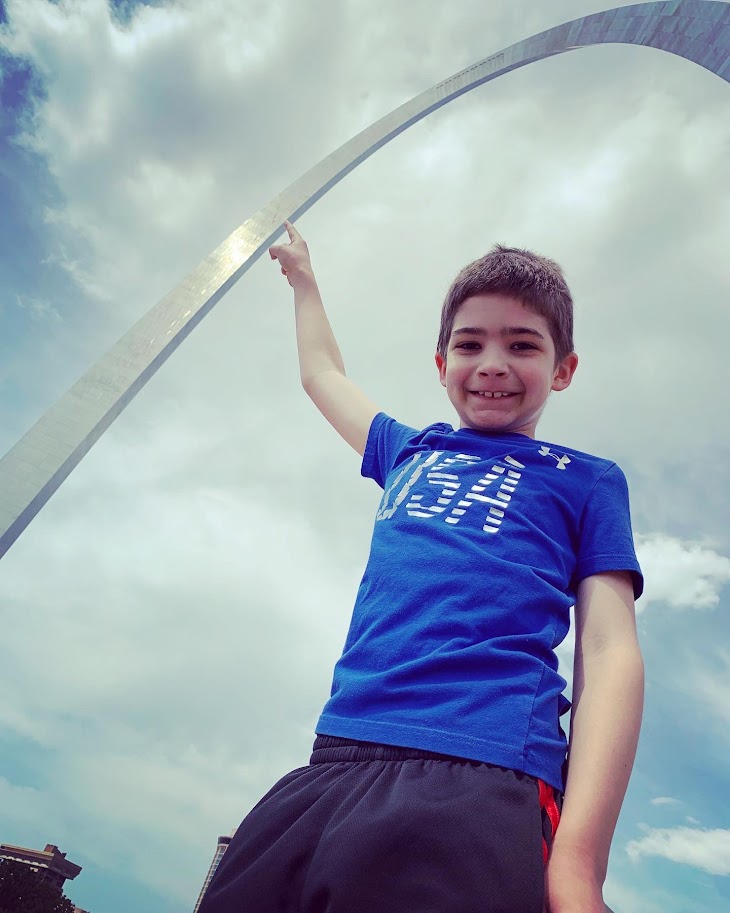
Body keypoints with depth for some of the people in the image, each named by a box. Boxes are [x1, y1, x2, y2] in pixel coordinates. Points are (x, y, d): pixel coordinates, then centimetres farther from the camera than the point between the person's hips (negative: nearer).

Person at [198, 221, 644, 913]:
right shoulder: (410, 453, 21)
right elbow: (323, 374, 38)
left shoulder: (587, 481, 11)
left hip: (481, 780, -4)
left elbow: (611, 655, 1)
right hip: (332, 766, 4)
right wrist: (301, 276, 51)